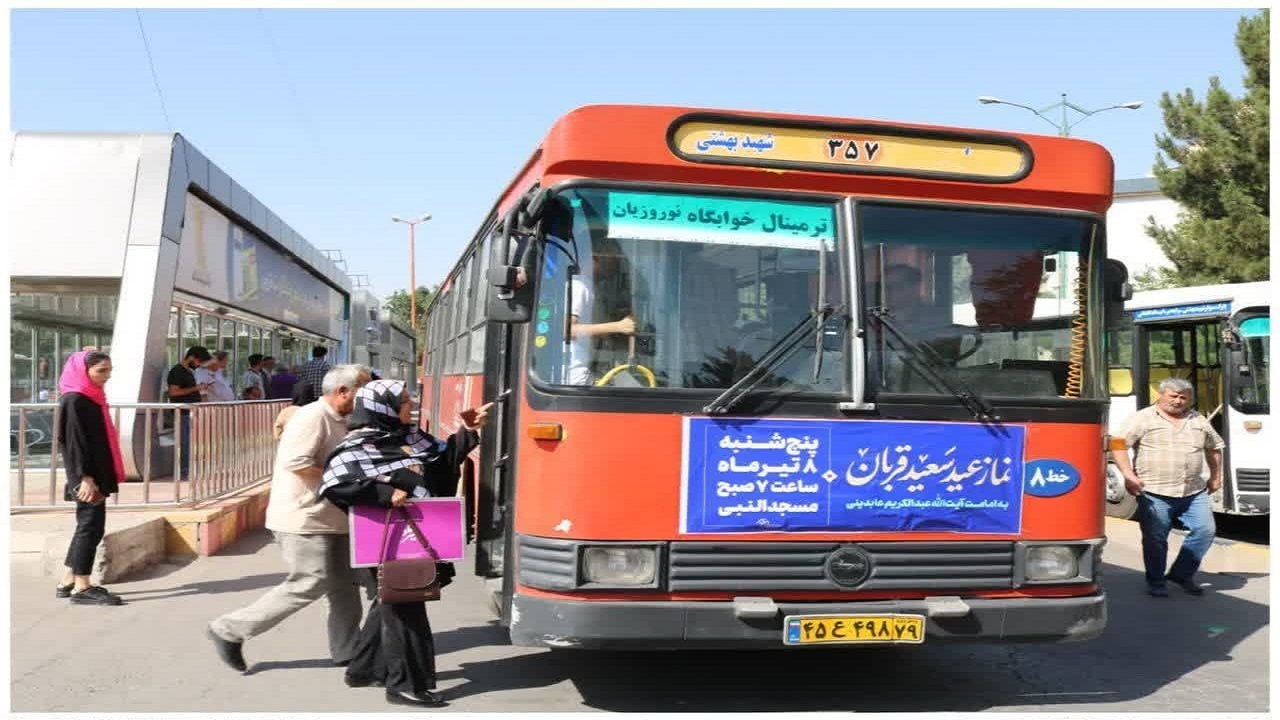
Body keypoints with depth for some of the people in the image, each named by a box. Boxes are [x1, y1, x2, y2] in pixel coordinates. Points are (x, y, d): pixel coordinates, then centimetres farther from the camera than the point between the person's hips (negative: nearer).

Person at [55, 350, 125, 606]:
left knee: (88, 526, 13)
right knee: (91, 526, -5)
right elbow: (75, 441, -18)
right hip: (87, 476, -9)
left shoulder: (92, 397, 14)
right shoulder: (74, 400, -13)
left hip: (96, 473, 9)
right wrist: (84, 477, -22)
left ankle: (69, 582, 21)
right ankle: (81, 588, 1)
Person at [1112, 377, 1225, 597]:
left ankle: (1182, 575, 16)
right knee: (1155, 539, -1)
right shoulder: (1143, 418, -2)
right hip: (1154, 493, -4)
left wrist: (1216, 477, 25)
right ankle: (1156, 582, 14)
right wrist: (1128, 475, -16)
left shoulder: (1199, 421, 14)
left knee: (1205, 530, 0)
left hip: (1194, 492, 5)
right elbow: (1119, 446, -8)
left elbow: (1214, 448, 28)